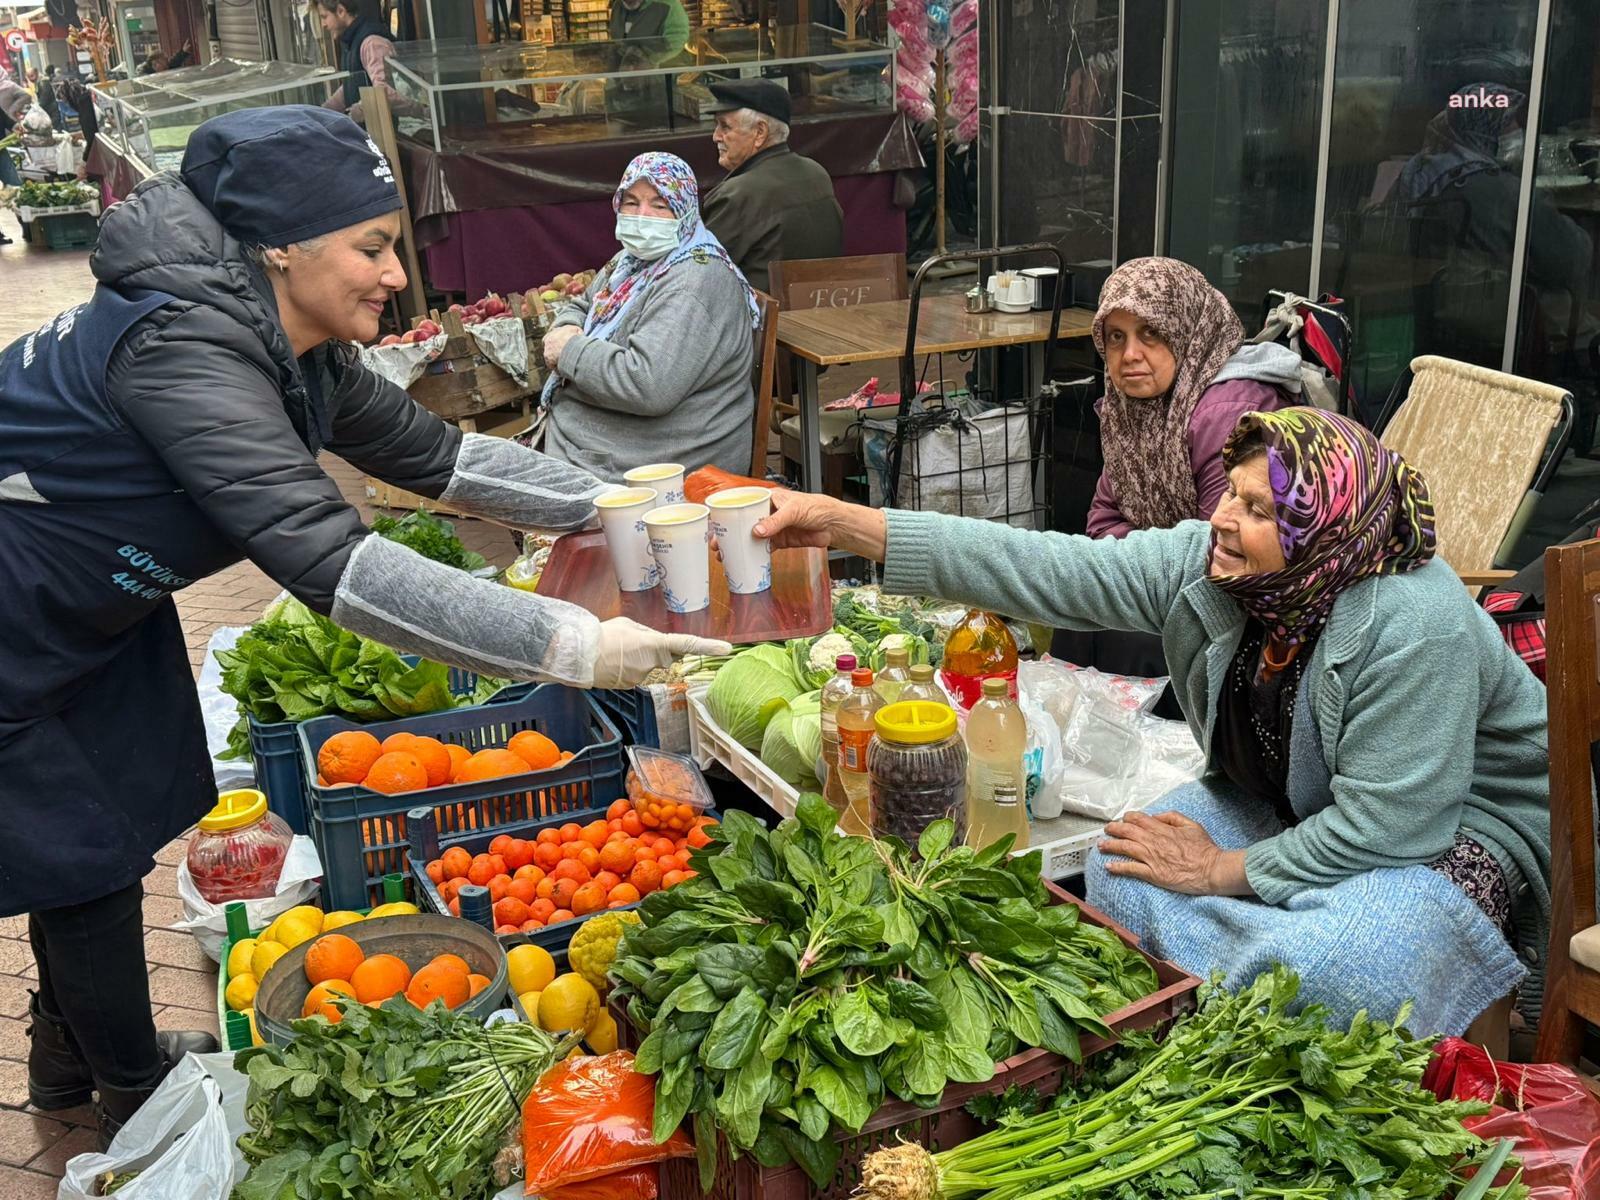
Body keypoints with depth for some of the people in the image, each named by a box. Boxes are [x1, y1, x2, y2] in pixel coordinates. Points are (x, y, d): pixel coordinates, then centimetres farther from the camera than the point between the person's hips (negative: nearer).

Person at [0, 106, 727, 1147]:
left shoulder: (296, 350, -6)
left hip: (92, 603, 9)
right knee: (85, 852, 5)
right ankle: (137, 1098, 29)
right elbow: (334, 564, -44)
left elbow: (436, 455, 1)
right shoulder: (184, 350, -36)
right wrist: (575, 646, -46)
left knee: (116, 814, 19)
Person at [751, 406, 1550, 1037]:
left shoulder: (1412, 627, -33)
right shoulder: (1204, 563, -15)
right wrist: (848, 526, -28)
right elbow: (1045, 571, -21)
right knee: (1123, 876, -12)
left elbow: (1385, 824, -30)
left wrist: (1222, 872, -21)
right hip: (1285, 806, 6)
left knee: (1318, 967, -32)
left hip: (1451, 834, -6)